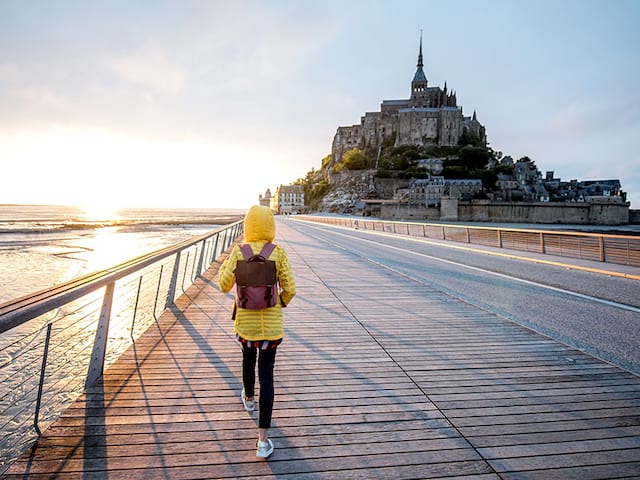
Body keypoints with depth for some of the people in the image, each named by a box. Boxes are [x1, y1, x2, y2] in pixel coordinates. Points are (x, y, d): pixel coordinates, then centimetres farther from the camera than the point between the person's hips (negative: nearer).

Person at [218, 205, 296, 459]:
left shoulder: (238, 252, -9)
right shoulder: (278, 252, -11)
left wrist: (225, 263, 12)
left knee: (248, 360, 28)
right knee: (266, 374, 2)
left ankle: (248, 398, 55)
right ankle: (263, 440, 3)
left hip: (245, 320, 1)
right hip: (271, 322, -1)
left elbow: (224, 285, -4)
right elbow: (289, 289, -9)